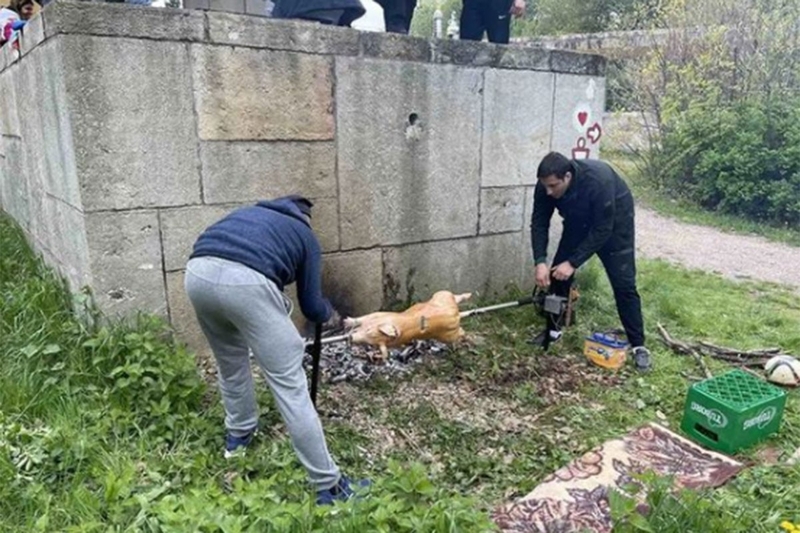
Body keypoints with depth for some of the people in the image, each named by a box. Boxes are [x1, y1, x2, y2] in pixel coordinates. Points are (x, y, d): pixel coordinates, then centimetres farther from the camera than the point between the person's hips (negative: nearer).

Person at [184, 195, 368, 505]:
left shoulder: (250, 212, 39)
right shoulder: (306, 237, 26)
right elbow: (311, 306, 24)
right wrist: (331, 315, 48)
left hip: (197, 272, 6)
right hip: (245, 281, -5)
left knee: (229, 360, 31)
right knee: (289, 383, 2)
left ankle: (238, 435, 49)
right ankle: (329, 485, 9)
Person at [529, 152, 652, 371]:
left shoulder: (598, 181, -41)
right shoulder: (546, 185, -26)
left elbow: (602, 230, -34)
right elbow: (539, 223, -20)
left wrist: (573, 262, -36)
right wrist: (540, 261, -32)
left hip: (614, 221, -4)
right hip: (579, 220, 5)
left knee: (623, 283, -8)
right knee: (557, 273, -2)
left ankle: (638, 345, 2)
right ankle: (553, 329, 14)